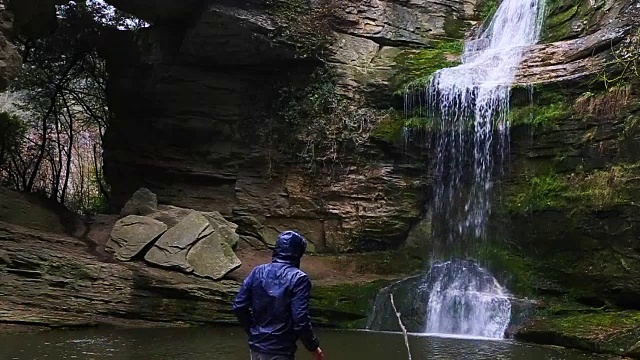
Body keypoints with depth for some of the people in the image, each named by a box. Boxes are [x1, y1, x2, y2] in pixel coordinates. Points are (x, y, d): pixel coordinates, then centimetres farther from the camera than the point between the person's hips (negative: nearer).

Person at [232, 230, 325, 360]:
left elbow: (239, 307, 2)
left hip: (256, 345, 6)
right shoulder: (298, 278, -14)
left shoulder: (257, 272, 2)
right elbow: (300, 321, -19)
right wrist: (314, 348, -6)